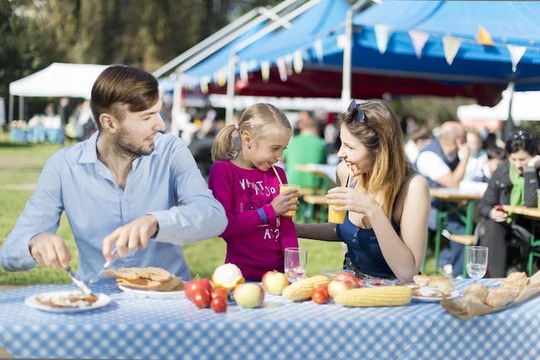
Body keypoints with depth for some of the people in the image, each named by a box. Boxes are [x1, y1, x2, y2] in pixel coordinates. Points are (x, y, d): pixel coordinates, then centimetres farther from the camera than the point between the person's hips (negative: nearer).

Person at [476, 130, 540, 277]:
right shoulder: (502, 171, 3)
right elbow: (484, 204, 6)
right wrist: (491, 213, -19)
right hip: (502, 224, 3)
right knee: (491, 228, -29)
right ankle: (496, 280, -30)